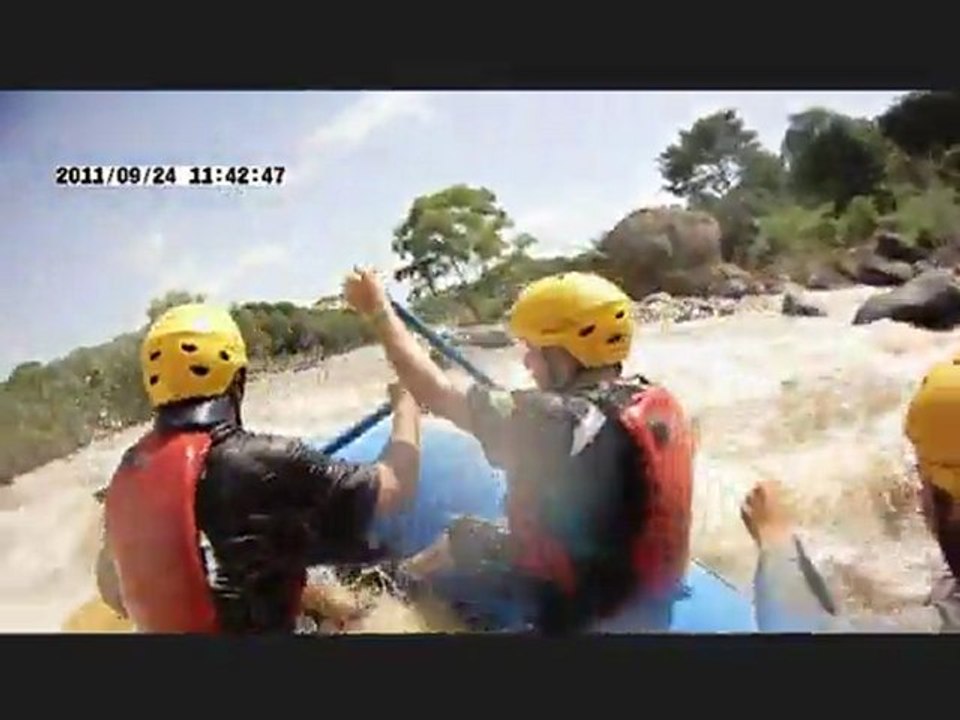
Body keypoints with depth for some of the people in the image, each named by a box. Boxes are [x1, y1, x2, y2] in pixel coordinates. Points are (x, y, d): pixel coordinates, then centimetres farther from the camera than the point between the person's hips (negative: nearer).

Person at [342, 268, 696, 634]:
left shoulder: (557, 420, -29)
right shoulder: (661, 404, -7)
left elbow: (440, 396, -23)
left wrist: (379, 310, -12)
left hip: (573, 612, -7)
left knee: (459, 538, 12)